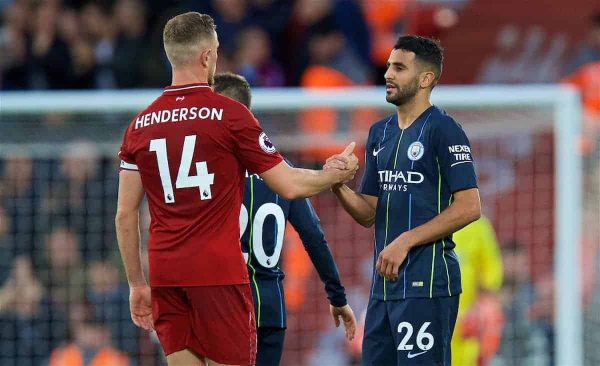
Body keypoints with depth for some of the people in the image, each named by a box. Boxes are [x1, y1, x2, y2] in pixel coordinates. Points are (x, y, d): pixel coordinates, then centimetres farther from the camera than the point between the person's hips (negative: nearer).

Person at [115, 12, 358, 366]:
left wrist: (137, 284, 17)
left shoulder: (140, 125, 8)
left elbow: (125, 215, 9)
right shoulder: (230, 114, -5)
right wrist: (339, 173, 18)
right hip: (219, 271, -4)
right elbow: (289, 185, -1)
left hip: (165, 274, 4)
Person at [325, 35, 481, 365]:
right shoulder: (380, 133, 16)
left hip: (426, 284, -8)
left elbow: (469, 208, -14)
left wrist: (405, 241, -16)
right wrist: (339, 188, -3)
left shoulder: (442, 130, -7)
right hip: (384, 282, 8)